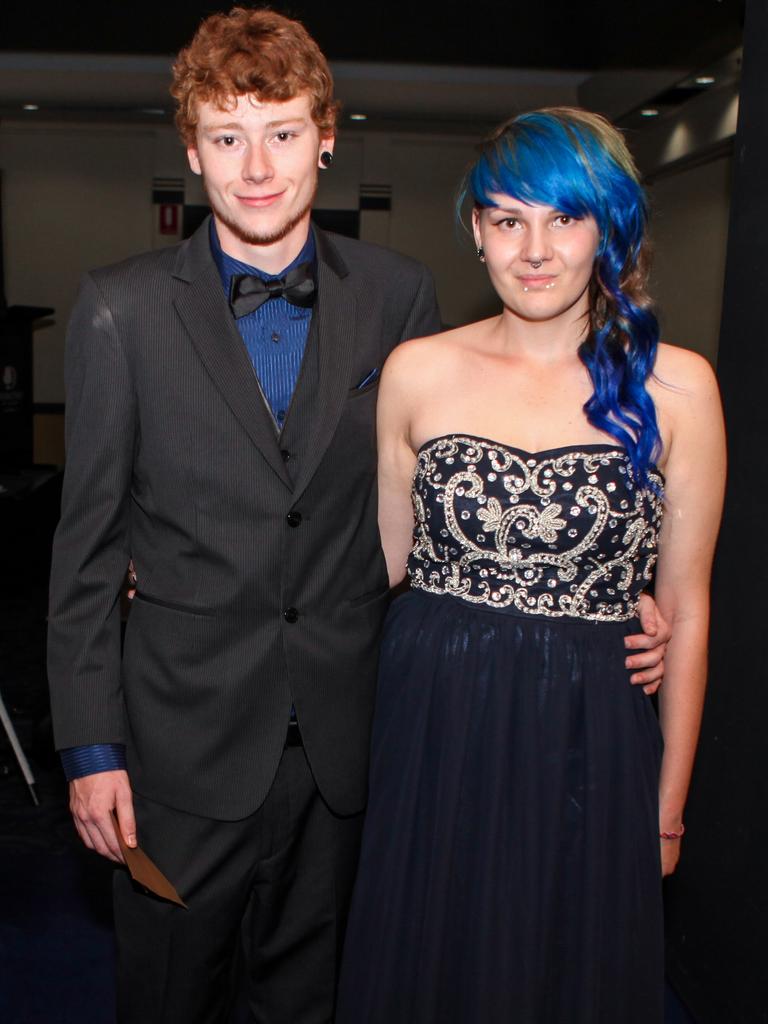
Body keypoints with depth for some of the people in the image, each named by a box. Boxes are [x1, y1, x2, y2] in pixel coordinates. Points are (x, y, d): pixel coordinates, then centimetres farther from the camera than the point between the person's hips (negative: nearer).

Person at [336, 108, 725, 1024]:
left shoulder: (673, 386, -5)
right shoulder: (418, 372, -1)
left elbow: (683, 606, -1)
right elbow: (386, 560, 8)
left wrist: (670, 801, 4)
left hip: (588, 742, -1)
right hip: (434, 734, 1)